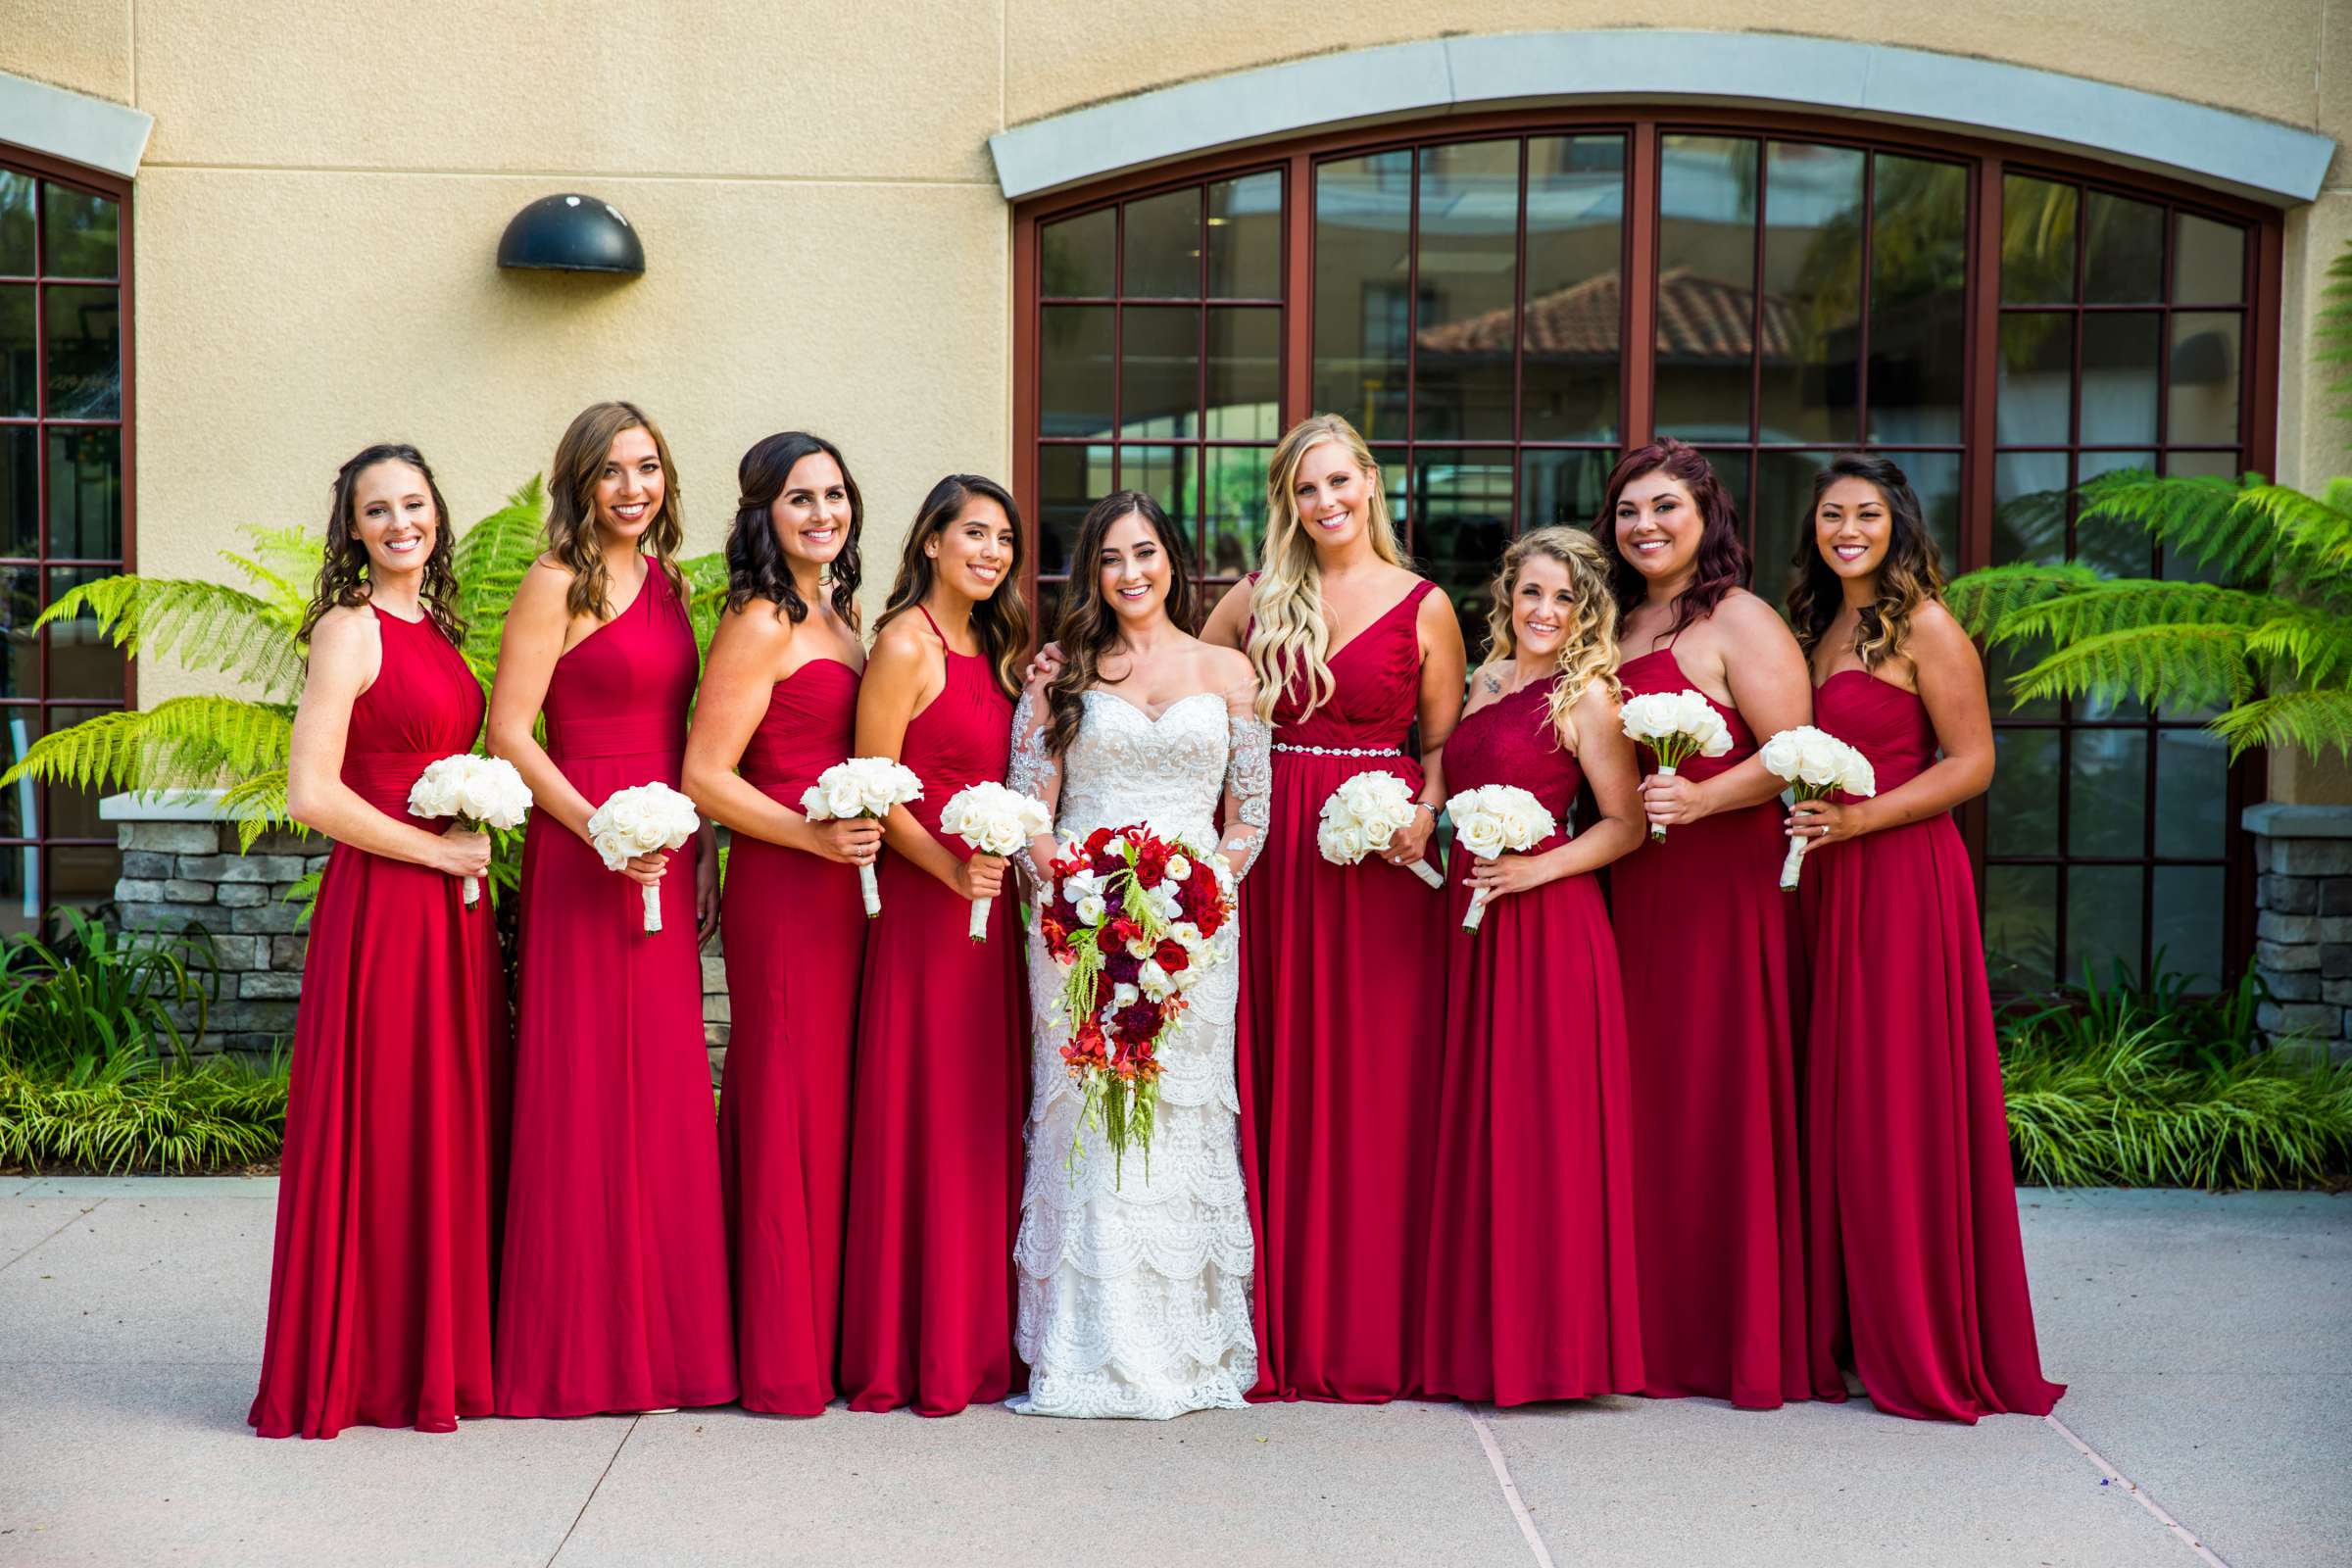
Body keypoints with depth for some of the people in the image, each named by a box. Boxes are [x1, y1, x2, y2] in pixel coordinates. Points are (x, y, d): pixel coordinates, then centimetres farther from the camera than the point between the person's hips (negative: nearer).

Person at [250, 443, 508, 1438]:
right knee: (383, 1130, -2)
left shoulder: (434, 628, 15)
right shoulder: (351, 629, -9)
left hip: (449, 908, 8)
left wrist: (473, 844, 8)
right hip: (381, 907, -8)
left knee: (450, 1125, 11)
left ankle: (443, 1353, 22)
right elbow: (311, 794, -17)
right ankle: (363, 1368, 10)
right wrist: (436, 850, -12)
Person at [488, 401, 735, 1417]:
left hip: (665, 861, 7)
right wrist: (599, 829, -18)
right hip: (585, 857, -7)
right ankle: (578, 1346, 7)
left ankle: (658, 1332, 20)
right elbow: (508, 733, -11)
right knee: (586, 1095, -2)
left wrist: (700, 845, 12)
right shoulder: (558, 586, -6)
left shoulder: (667, 583, 15)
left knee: (663, 1093, 10)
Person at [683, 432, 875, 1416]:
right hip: (781, 887, -9)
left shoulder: (839, 612, 17)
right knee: (788, 1107, -3)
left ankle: (822, 1337, 20)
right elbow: (705, 776, -14)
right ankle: (782, 1360, 5)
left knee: (828, 1103, 11)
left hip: (840, 884, 9)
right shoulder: (761, 624, -10)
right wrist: (814, 835, -20)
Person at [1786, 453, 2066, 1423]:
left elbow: (1971, 764, -9)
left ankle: (1923, 1350, 4)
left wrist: (1856, 818, -17)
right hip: (1826, 886, 7)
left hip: (1904, 880, -7)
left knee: (1902, 1106, -4)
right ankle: (1837, 1332, 14)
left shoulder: (1925, 627, -5)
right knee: (1832, 1102, 7)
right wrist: (1804, 816, 3)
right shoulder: (1819, 628, 17)